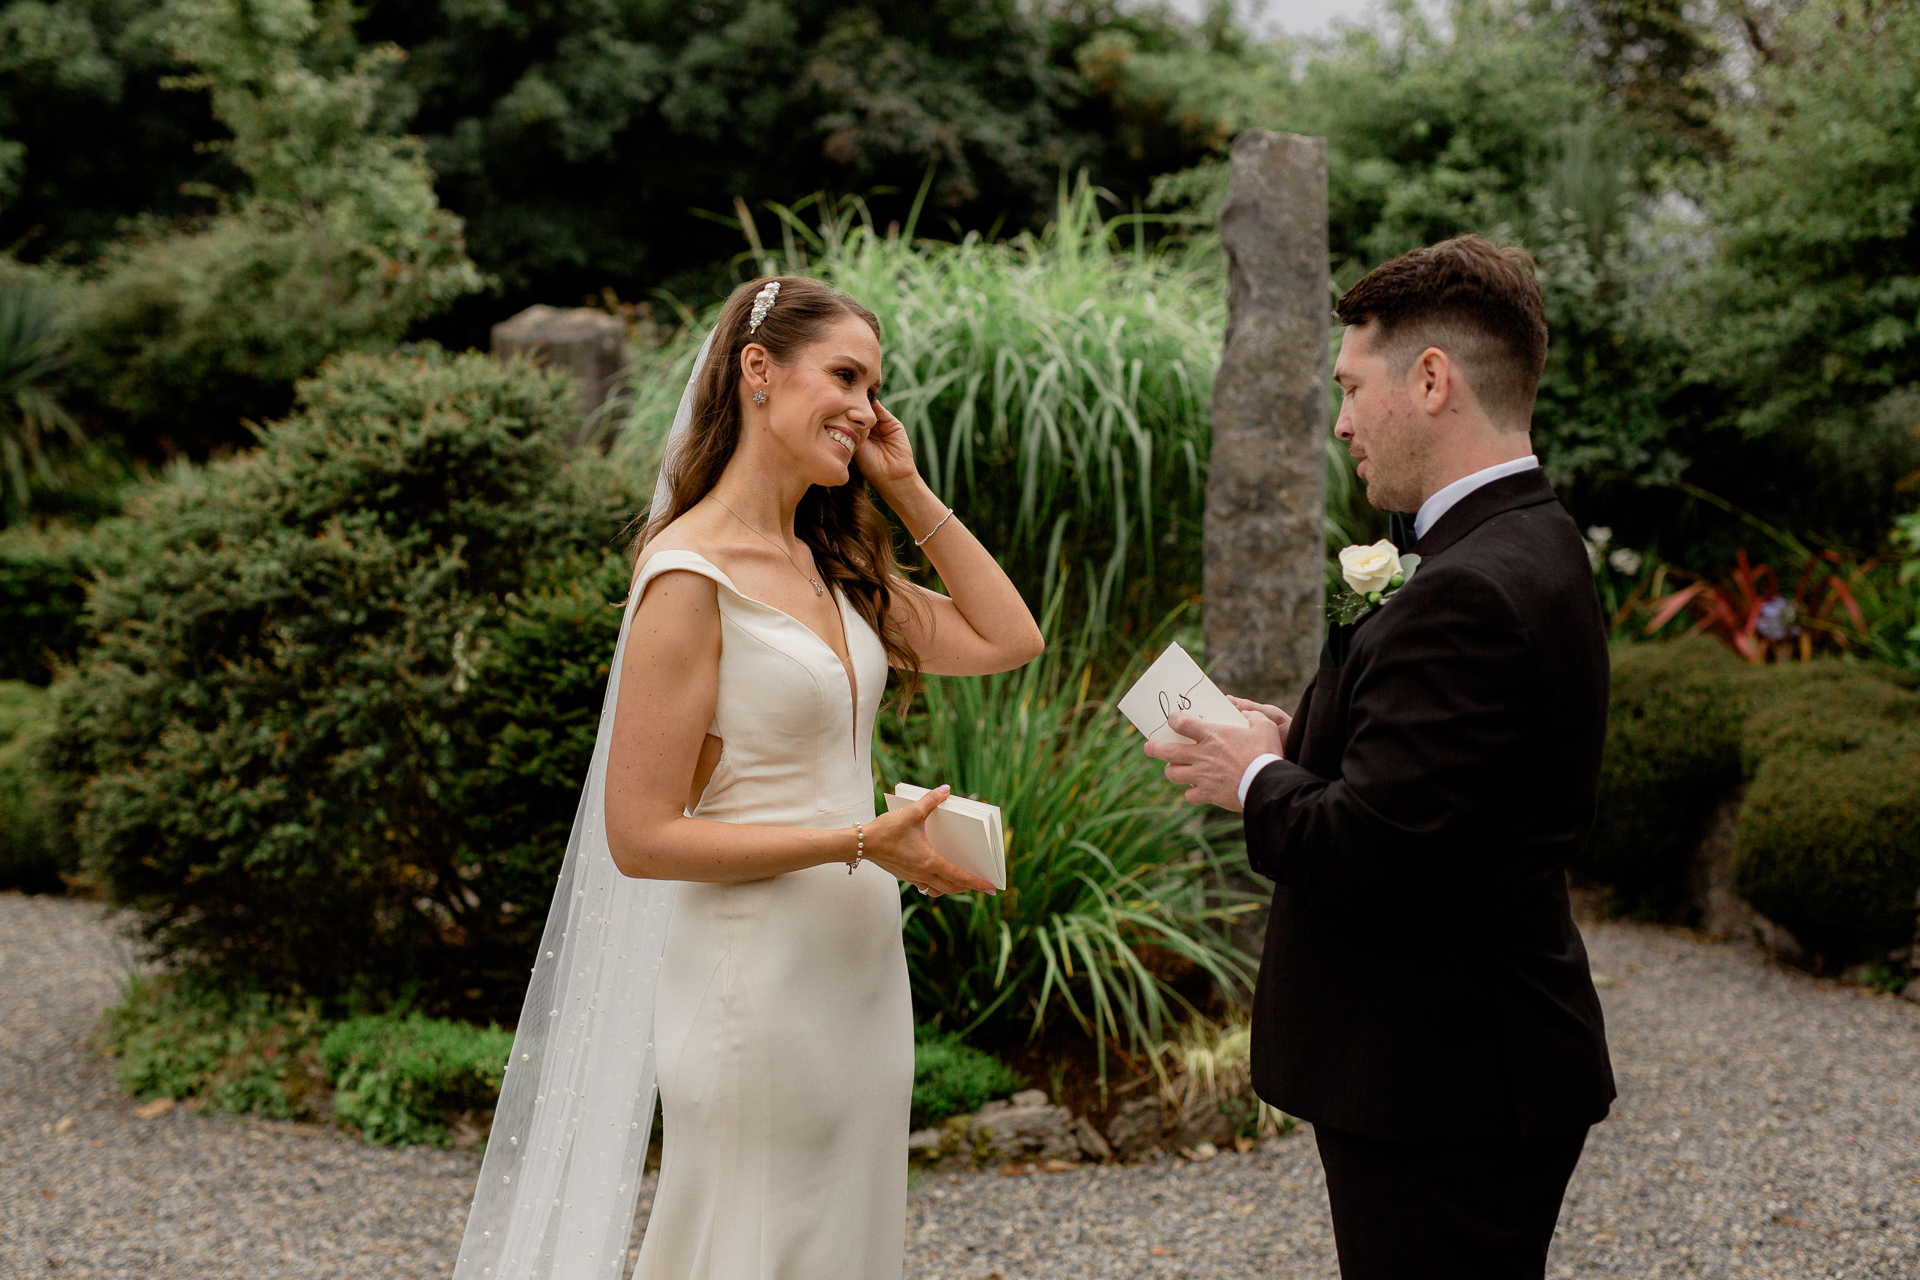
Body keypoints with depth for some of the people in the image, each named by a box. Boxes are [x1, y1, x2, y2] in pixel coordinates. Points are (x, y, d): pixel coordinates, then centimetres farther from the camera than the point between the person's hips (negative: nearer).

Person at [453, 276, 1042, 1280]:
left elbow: (1008, 639, 12)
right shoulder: (693, 576, -15)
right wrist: (861, 841, -20)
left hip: (858, 971, 8)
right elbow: (641, 837, -16)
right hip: (759, 981, -8)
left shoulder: (832, 566, 10)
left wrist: (906, 487, 7)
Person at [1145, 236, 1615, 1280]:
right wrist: (1303, 744, 3)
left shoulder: (1469, 593, -23)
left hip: (1443, 1096, -10)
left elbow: (1358, 852, -26)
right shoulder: (1528, 549, 9)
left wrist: (1256, 780, -7)